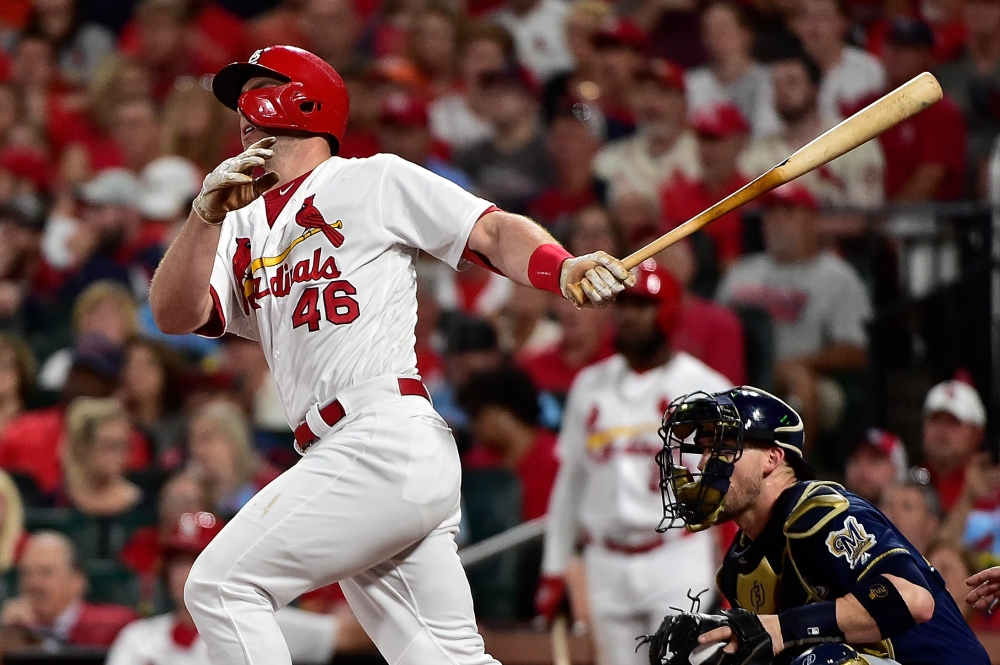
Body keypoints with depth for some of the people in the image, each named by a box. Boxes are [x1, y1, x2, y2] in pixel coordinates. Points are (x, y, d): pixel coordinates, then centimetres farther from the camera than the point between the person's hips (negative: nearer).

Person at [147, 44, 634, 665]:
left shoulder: (375, 181, 6)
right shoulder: (243, 227, 23)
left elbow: (493, 231, -1)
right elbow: (175, 314, 9)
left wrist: (565, 269, -21)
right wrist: (206, 216, -6)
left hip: (387, 443, -7)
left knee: (220, 585, -12)